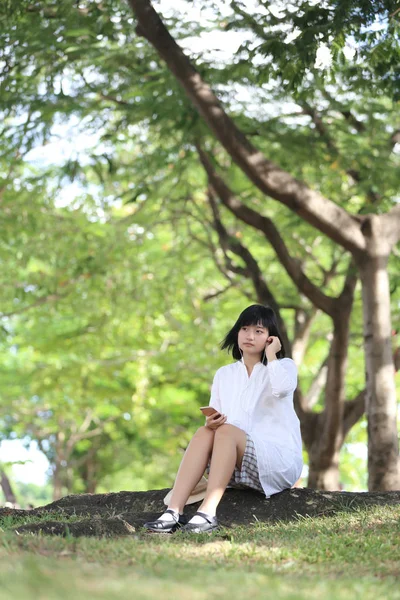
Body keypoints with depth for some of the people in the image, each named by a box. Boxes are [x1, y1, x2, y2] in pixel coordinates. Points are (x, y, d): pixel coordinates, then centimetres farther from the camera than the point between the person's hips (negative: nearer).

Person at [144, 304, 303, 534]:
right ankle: (174, 511, -39)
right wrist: (211, 422, -14)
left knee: (227, 431, -29)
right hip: (235, 467, 4)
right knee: (205, 432, -25)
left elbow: (281, 387, -20)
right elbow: (214, 418, 10)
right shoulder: (224, 374, 18)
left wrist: (270, 354, -6)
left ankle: (208, 513, -45)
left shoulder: (284, 366, 7)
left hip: (280, 459, -4)